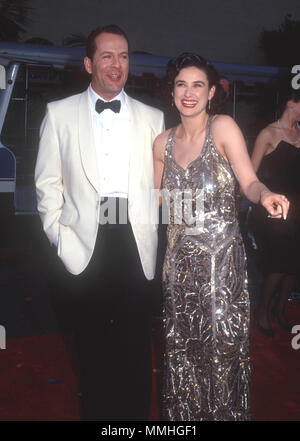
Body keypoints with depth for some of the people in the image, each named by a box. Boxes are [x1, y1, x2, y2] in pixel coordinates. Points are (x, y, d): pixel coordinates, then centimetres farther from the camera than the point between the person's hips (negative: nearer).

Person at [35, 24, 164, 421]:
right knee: (92, 346, 13)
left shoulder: (152, 117, 10)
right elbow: (48, 182, 5)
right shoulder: (60, 113, 6)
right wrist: (59, 236, -4)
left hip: (136, 248, 1)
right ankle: (96, 412, 33)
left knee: (136, 347, 11)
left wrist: (152, 230, -1)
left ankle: (135, 414, 30)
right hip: (84, 248, 0)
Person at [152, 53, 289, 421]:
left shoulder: (223, 127, -6)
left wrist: (265, 196, -33)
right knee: (180, 342, 10)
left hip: (220, 253, -4)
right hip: (179, 255, 4)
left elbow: (249, 182, -14)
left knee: (221, 339, 0)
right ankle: (183, 413, 29)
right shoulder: (162, 143, 7)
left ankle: (224, 411, 23)